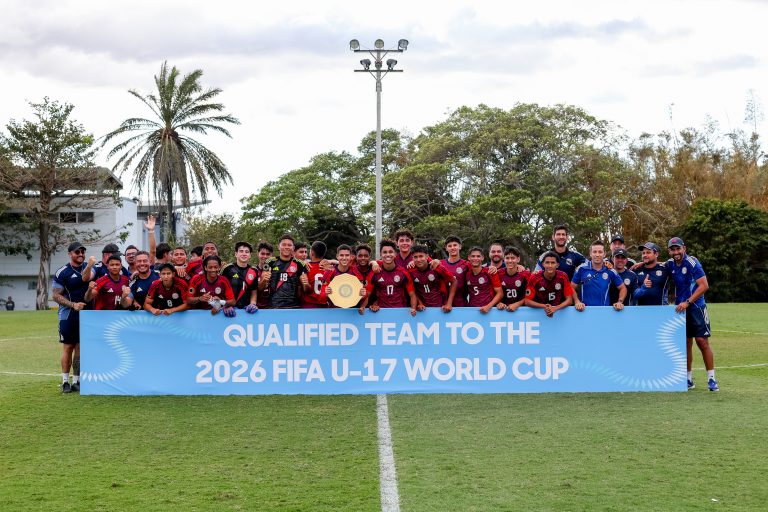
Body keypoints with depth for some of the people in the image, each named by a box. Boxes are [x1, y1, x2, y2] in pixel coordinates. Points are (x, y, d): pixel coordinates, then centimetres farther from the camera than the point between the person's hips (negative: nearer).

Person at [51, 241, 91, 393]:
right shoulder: (62, 273, -5)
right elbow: (56, 296, -6)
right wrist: (73, 305, -18)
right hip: (68, 316, -3)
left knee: (80, 347, 5)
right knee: (68, 347, 0)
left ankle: (76, 381, 11)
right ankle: (65, 381, 7)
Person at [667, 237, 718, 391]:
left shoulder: (692, 263, -14)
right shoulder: (670, 264, 5)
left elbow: (704, 286, -19)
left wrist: (687, 302, -21)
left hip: (696, 307, -6)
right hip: (680, 308, 6)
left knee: (702, 341, -7)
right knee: (686, 343, 8)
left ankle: (711, 378, -3)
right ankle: (688, 378, 14)